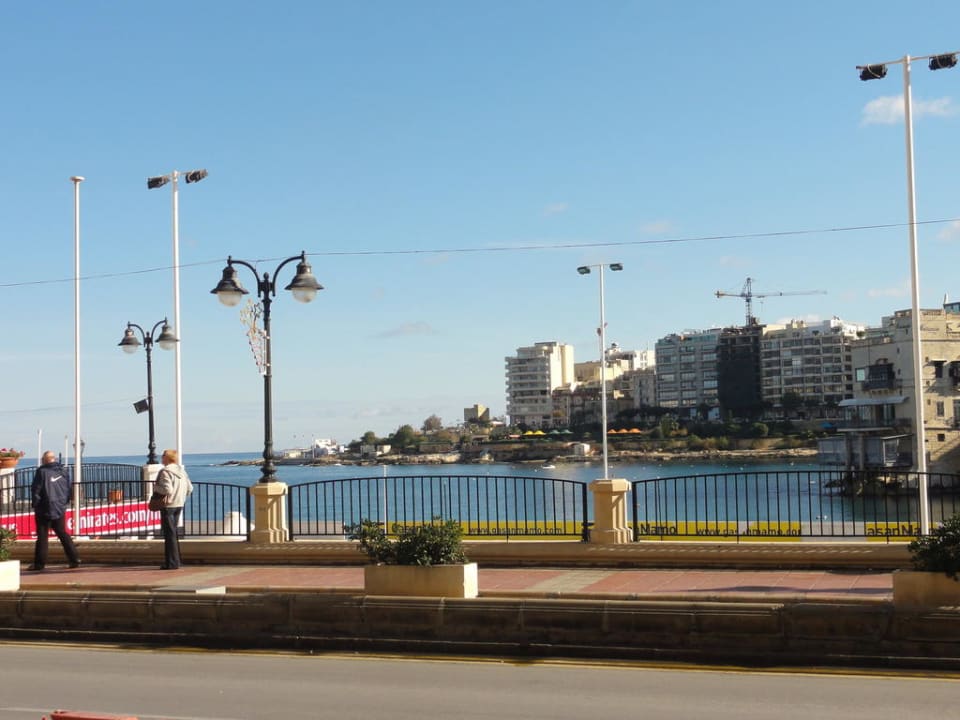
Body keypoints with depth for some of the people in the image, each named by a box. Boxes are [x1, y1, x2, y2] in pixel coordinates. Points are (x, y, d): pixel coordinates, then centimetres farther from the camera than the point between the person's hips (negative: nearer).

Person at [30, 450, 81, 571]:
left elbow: (35, 490, -9)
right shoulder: (64, 471, 4)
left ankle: (39, 563, 5)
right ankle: (74, 559, 7)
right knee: (63, 533, 13)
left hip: (45, 509, -5)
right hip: (60, 509, 5)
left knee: (42, 536, 2)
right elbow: (70, 489, 9)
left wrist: (35, 505, 3)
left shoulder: (42, 471, -11)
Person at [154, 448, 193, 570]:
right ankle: (175, 560, 21)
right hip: (179, 505, 8)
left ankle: (172, 563, -1)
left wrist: (155, 487, -9)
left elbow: (167, 490, -24)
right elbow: (190, 488, 10)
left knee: (169, 534, -3)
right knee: (174, 533, 17)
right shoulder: (182, 471, 9)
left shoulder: (165, 472, -16)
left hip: (168, 506, -8)